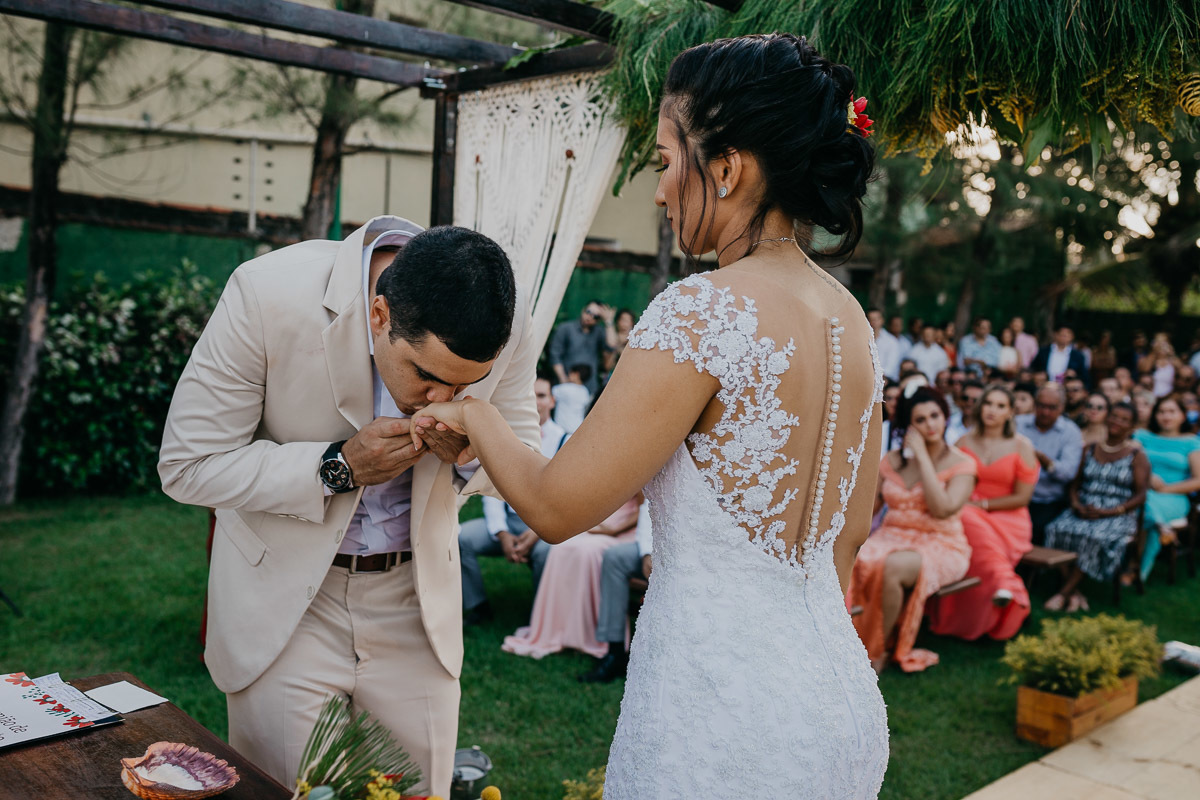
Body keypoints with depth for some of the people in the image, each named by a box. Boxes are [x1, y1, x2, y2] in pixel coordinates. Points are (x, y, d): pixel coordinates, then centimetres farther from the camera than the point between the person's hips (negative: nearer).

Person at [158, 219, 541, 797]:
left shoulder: (509, 320, -17)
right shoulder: (270, 293, -24)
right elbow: (186, 466, -16)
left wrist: (471, 453, -24)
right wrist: (337, 467, -27)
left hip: (416, 605, 3)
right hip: (287, 602, -2)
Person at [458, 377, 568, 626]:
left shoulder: (564, 440, 2)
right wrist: (502, 534, -11)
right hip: (507, 519, 3)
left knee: (545, 549, -36)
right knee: (460, 536, -21)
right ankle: (477, 607, -4)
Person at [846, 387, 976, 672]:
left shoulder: (961, 464, -2)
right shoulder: (892, 460, 11)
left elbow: (942, 508, -19)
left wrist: (922, 455, -16)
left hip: (939, 545, -4)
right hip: (892, 538, 4)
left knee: (893, 566, -37)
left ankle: (879, 650, -18)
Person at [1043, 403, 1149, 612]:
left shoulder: (1136, 456, 4)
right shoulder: (1090, 450, 15)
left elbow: (1140, 495, -2)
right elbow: (1075, 483, 15)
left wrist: (1108, 512, -15)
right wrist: (1076, 504, -7)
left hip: (1117, 515, -3)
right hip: (1083, 511, 3)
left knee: (1095, 536, -36)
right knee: (1058, 529, -29)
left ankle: (1064, 592, -26)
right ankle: (1074, 593, -26)